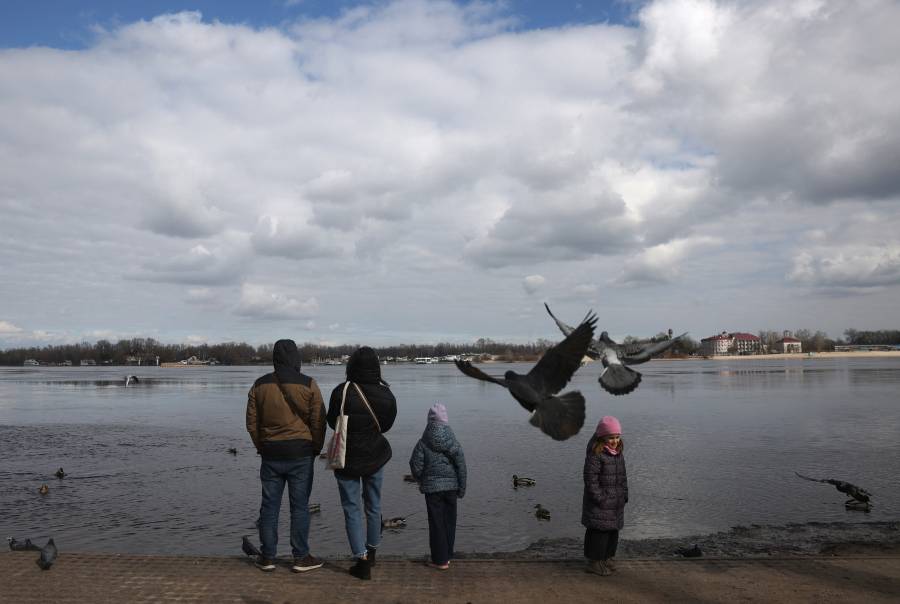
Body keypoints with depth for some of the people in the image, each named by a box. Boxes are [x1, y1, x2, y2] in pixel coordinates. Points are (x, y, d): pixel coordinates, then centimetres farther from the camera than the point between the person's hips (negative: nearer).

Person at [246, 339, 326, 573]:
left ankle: (267, 557, 17)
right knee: (300, 507, 5)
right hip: (301, 454, -2)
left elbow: (251, 422, 7)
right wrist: (316, 449, 8)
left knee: (269, 506, 10)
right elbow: (318, 422, -4)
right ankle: (301, 557, 10)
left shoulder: (260, 385, 3)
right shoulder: (309, 385, -6)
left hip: (270, 454, 3)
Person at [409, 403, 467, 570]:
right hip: (451, 486, 2)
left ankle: (440, 560, 9)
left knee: (436, 523, 5)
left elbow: (416, 465, -7)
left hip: (432, 487, -2)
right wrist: (462, 487, 2)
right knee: (450, 521, 15)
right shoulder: (453, 441, -3)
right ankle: (447, 556, 24)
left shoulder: (423, 443, -7)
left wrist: (420, 481, 13)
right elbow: (461, 464, -5)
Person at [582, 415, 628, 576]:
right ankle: (595, 562, 10)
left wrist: (624, 494, 12)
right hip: (600, 503, -9)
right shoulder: (595, 454, -20)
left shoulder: (618, 452, 8)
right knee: (599, 532, -2)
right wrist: (600, 499, -20)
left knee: (613, 530, 16)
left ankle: (606, 557, 31)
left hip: (616, 502, 9)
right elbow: (590, 479, -20)